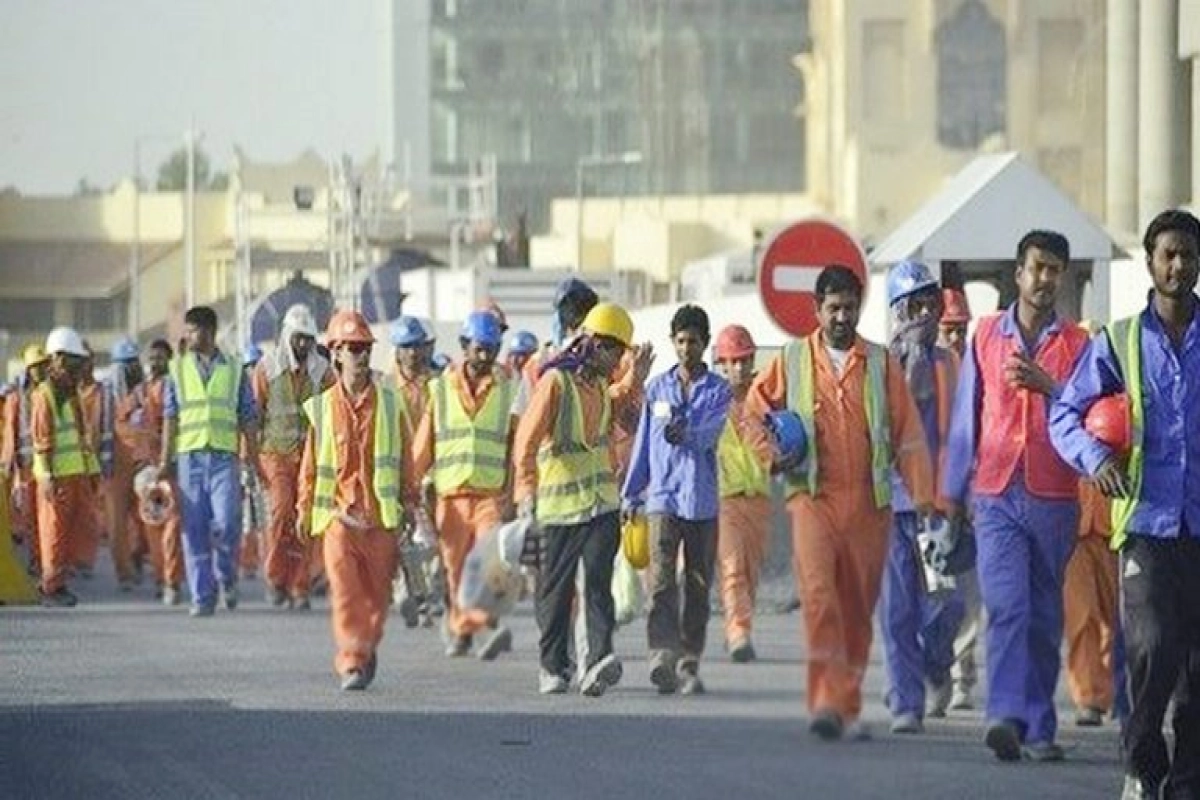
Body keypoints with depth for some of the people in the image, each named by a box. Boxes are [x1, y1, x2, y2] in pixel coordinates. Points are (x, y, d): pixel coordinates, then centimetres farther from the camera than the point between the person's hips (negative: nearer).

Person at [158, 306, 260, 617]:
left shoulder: (233, 370, 8)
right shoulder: (178, 370, 10)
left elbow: (248, 419, 10)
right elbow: (170, 418, 7)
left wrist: (254, 461, 5)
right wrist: (164, 460, 0)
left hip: (224, 456, -1)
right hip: (189, 456, 1)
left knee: (226, 522, -14)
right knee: (195, 530, 0)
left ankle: (226, 579, 11)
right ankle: (202, 597, 5)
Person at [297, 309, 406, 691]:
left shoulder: (388, 402, 5)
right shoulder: (323, 407, 3)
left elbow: (403, 458, 9)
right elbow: (311, 463, 10)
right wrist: (304, 509, 12)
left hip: (381, 513, 1)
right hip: (338, 511, -1)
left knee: (377, 589, 7)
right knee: (345, 588, -11)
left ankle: (368, 649, 30)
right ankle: (351, 663, -10)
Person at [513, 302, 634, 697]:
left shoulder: (600, 386, 13)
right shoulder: (556, 381, -10)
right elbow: (527, 438, -19)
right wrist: (527, 491, -26)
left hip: (602, 502, 5)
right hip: (560, 504, -5)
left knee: (598, 580, -12)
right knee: (555, 590, 4)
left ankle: (598, 659, -24)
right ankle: (553, 667, 16)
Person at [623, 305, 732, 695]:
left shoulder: (719, 391, 4)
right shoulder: (657, 388, 11)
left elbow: (709, 433, -13)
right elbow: (643, 443, 15)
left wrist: (686, 434, -34)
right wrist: (630, 495, 14)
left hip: (703, 500, 0)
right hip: (663, 497, 0)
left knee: (698, 587, 5)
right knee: (661, 580, -15)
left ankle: (689, 665, 13)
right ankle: (662, 659, -26)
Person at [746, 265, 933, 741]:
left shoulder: (881, 363, 7)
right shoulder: (793, 361, 8)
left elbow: (908, 432, 4)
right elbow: (757, 407, 20)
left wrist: (922, 494, -4)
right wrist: (772, 455, 4)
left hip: (868, 502, 1)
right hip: (813, 496, -1)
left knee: (858, 607, 6)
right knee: (819, 595, -18)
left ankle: (848, 708, 16)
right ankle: (826, 702, -23)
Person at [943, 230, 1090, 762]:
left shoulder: (1077, 345, 6)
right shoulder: (986, 335, 10)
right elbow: (966, 416, 15)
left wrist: (1047, 387, -18)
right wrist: (954, 490, 16)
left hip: (1054, 499, 1)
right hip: (996, 497, -1)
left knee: (1045, 617, 6)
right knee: (1007, 606, -16)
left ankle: (1039, 728, 13)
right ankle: (1007, 717, -26)